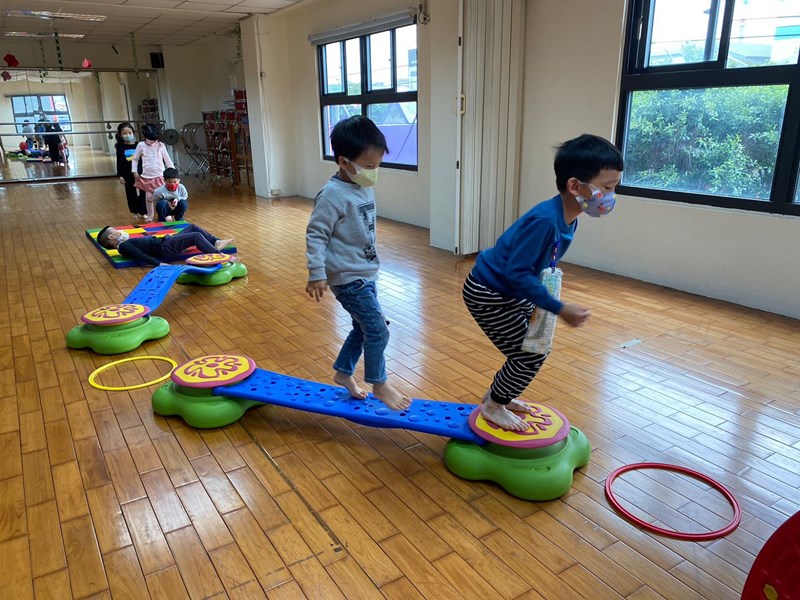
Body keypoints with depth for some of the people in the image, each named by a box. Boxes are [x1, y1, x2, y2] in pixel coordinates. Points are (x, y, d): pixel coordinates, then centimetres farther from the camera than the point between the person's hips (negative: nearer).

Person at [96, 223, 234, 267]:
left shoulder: (127, 243, 23)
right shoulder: (123, 246, -6)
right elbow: (141, 255, -21)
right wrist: (158, 263, -34)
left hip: (165, 242, 11)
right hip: (165, 249, -11)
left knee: (193, 227, 12)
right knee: (196, 236, -20)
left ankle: (216, 243, 7)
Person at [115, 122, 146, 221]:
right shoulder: (120, 148, -2)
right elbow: (119, 163, -1)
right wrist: (120, 175, -6)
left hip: (140, 173, 0)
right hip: (128, 175, 0)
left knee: (142, 193, 1)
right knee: (131, 194, 9)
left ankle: (142, 212, 11)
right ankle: (134, 212, 23)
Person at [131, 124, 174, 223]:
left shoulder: (161, 146, -2)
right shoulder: (141, 145, -2)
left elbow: (167, 160, 5)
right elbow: (135, 159, 7)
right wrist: (134, 172, 1)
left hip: (160, 176, -1)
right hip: (147, 177, 1)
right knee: (149, 197, 3)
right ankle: (150, 216, 17)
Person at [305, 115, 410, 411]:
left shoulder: (364, 188, 6)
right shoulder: (333, 194, -20)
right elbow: (315, 235, -19)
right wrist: (316, 274, -22)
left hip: (366, 273, 9)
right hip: (348, 278, -9)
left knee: (363, 328, 18)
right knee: (378, 331, -2)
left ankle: (342, 372, 37)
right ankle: (379, 385, 17)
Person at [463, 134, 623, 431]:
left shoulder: (568, 220, -1)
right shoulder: (545, 220, -31)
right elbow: (517, 273, -31)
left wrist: (544, 302, -2)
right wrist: (560, 309, -28)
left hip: (511, 293, 9)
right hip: (488, 295, -9)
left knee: (534, 349, 17)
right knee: (531, 356, -2)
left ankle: (497, 394, 36)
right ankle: (493, 407, 20)